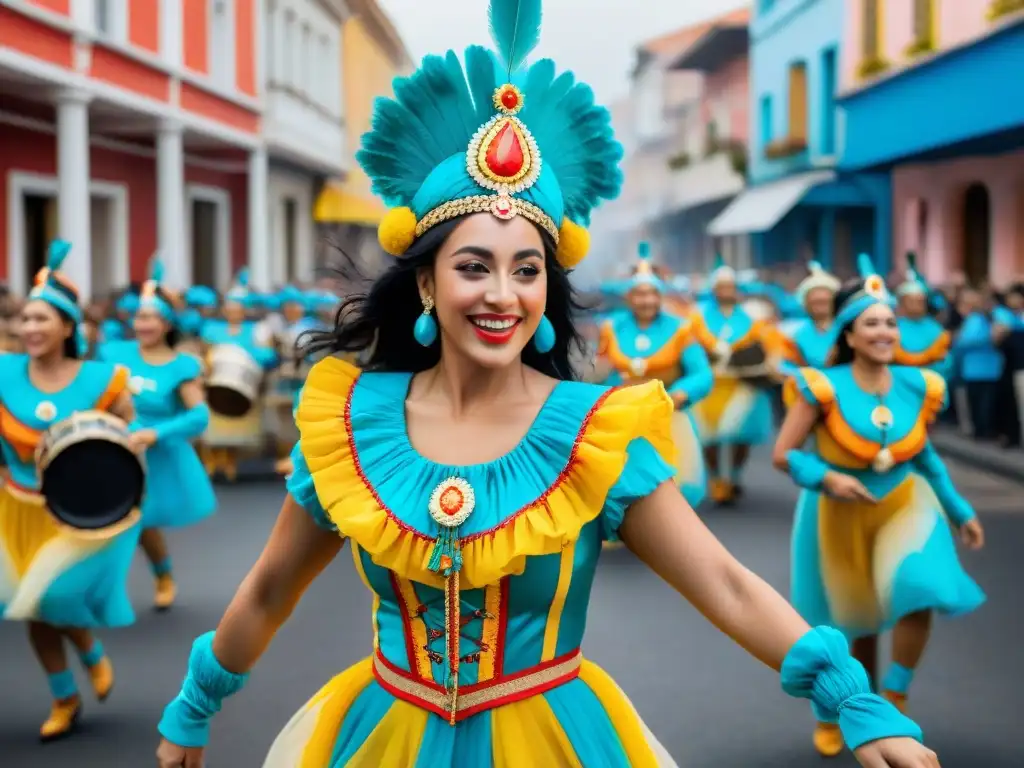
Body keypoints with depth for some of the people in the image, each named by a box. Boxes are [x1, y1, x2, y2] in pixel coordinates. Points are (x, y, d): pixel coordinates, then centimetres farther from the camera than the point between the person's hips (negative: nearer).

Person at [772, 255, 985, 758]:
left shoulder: (919, 387, -7)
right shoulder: (824, 388, -19)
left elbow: (922, 454, 9)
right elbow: (784, 455, -13)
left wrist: (960, 511, 12)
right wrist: (827, 478, -31)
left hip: (905, 504, 2)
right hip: (842, 515, -2)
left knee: (919, 589, -23)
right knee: (858, 622, 11)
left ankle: (894, 698, 0)